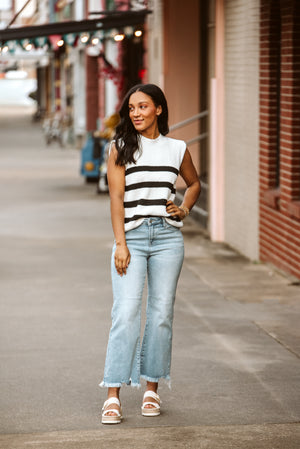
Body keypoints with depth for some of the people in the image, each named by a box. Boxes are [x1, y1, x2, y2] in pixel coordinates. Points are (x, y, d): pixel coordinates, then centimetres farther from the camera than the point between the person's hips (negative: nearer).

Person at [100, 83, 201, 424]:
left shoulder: (177, 149, 9)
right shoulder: (120, 148, 3)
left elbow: (194, 183, 26)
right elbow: (116, 198, -3)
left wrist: (184, 209, 7)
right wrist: (120, 244, -11)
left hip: (167, 236, 2)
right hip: (131, 235, -2)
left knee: (161, 314, 4)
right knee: (126, 313, -11)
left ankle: (152, 388, 15)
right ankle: (113, 395, -11)